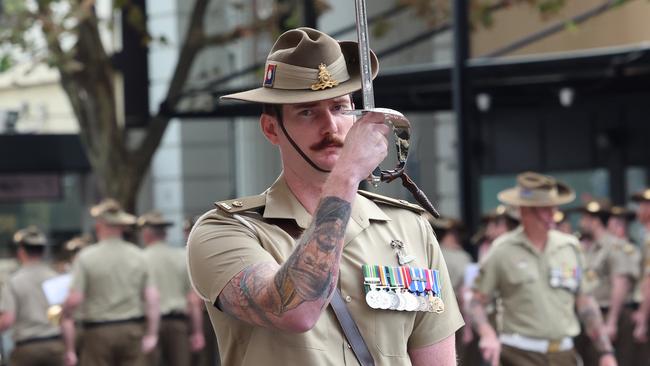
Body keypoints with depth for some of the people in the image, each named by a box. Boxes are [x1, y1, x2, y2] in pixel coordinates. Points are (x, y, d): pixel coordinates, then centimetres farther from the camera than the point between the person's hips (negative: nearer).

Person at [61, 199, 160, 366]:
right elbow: (152, 297, -1)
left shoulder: (86, 257, -7)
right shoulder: (138, 256, 3)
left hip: (98, 333, -3)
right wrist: (151, 334, 3)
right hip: (133, 329, 3)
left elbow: (74, 299, -12)